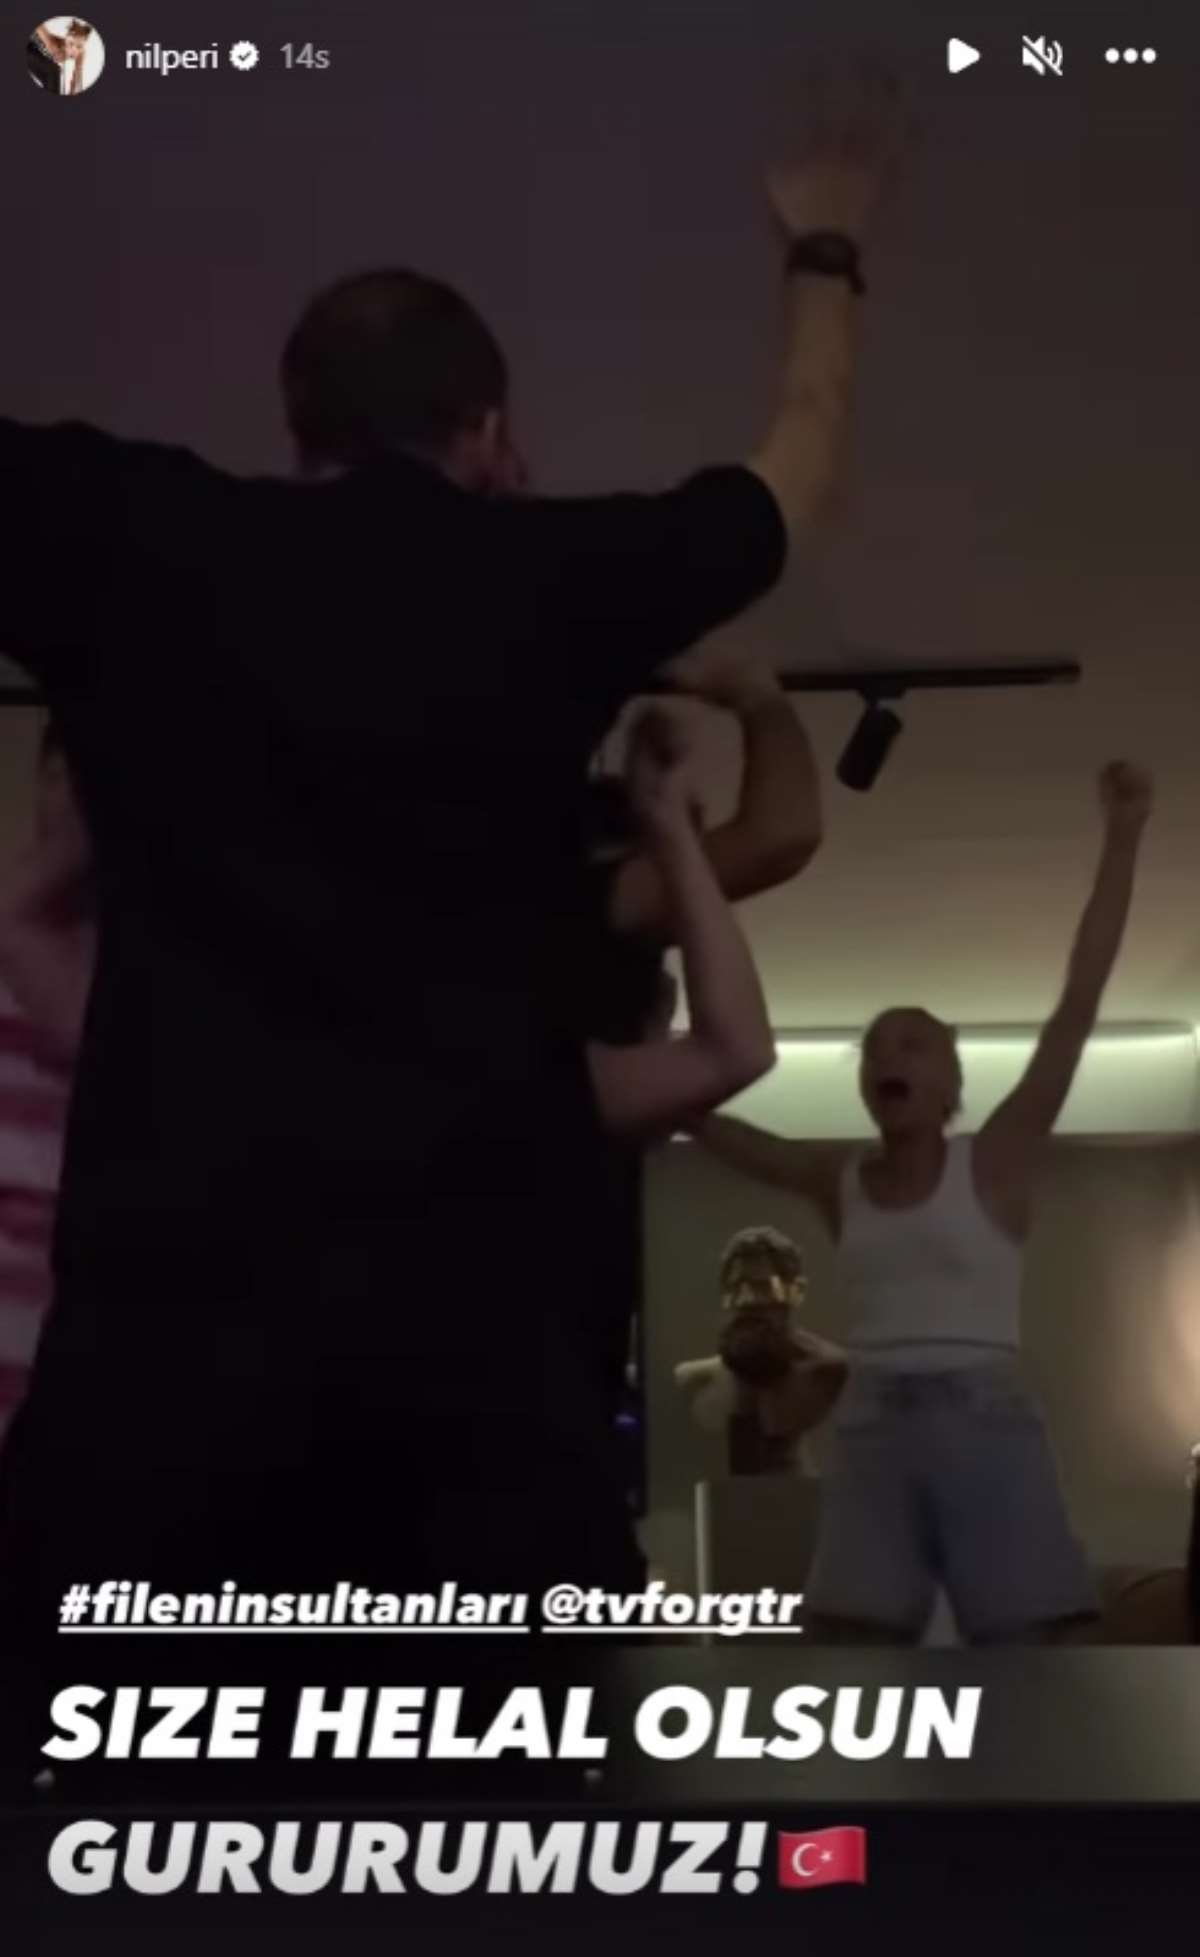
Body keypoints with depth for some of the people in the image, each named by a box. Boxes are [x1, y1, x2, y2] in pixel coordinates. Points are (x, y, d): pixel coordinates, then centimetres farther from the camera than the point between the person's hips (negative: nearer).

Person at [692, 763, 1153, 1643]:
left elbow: (1079, 1006, -5)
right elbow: (698, 1112, 12)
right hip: (872, 1429, 3)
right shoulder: (838, 1179, 11)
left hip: (983, 1421, -3)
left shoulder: (994, 1162, 1)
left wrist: (1123, 839, -8)